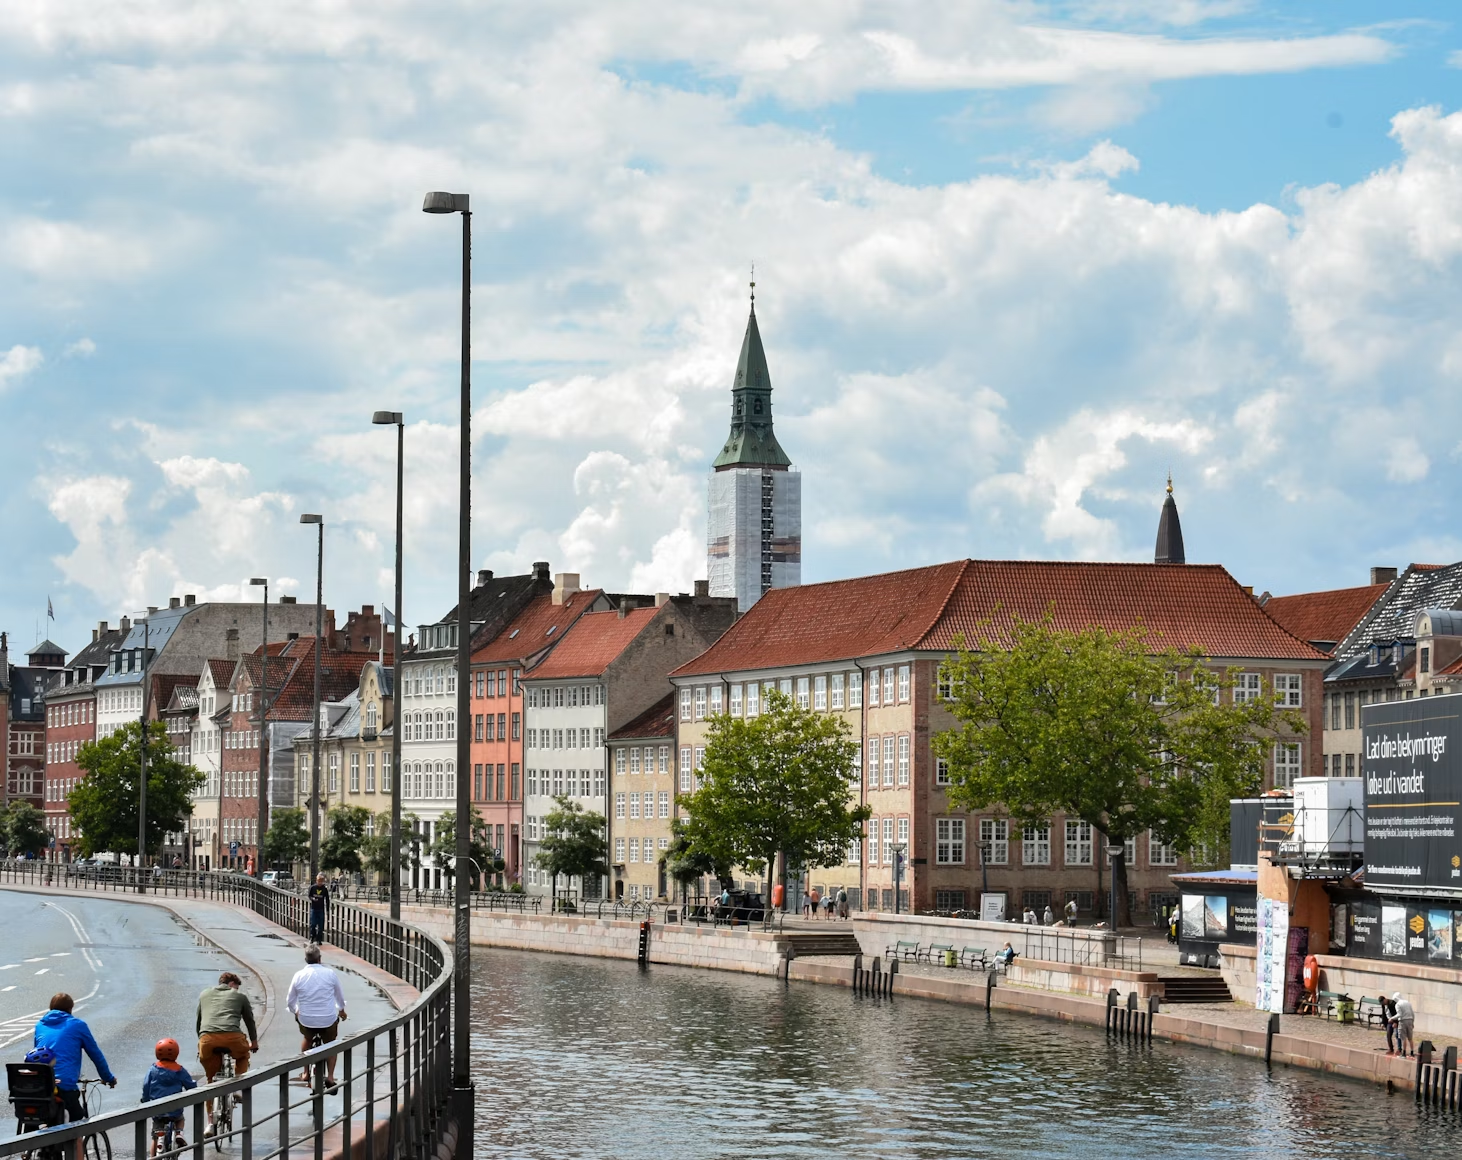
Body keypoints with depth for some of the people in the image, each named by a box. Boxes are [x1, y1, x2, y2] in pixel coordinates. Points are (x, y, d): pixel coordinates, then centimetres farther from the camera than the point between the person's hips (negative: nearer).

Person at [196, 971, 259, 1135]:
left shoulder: (204, 995, 31)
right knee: (243, 1056, 34)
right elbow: (249, 1020, 31)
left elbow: (197, 1022, 36)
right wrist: (254, 1041, 47)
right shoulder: (239, 996, 23)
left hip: (207, 1037, 2)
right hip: (232, 1036, -2)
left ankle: (210, 1123, 14)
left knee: (210, 1080, 18)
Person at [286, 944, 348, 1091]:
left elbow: (290, 1001, 3)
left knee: (307, 1039, 34)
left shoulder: (298, 975, -8)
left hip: (306, 1020, 1)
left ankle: (306, 1072, 38)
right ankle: (330, 1076, 15)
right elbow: (340, 996, 7)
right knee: (330, 1044, 27)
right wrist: (341, 1010, 28)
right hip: (328, 1020, -1)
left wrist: (295, 1012, 25)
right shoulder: (330, 973, -9)